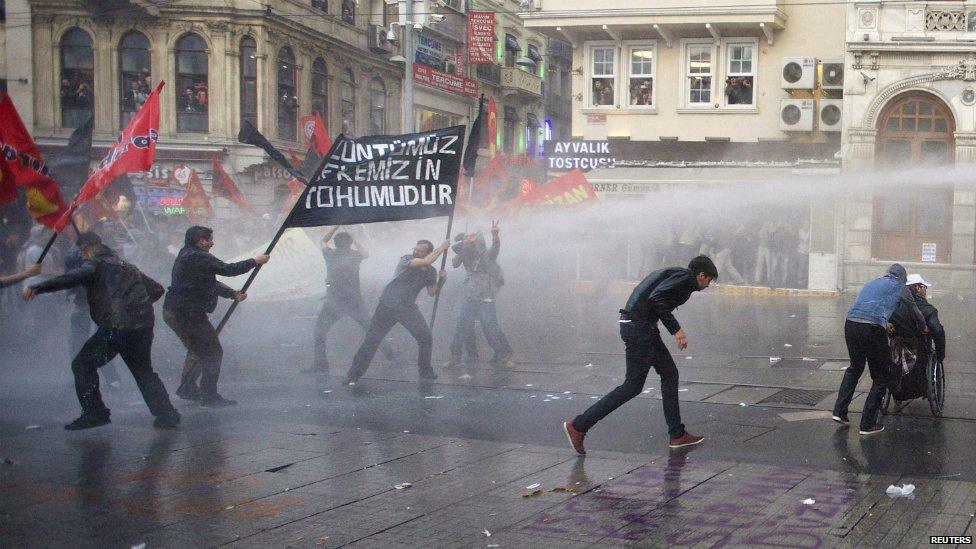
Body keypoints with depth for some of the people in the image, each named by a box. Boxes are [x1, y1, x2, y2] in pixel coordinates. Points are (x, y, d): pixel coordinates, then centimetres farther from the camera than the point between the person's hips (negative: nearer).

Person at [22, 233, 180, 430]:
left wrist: (38, 287, -25)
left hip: (117, 326, -7)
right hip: (144, 325, 7)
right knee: (144, 371, 20)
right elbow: (157, 289, 30)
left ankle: (94, 413, 0)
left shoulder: (96, 264, 3)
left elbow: (74, 277, -19)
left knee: (83, 365, 6)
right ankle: (167, 415, 13)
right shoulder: (128, 266, 26)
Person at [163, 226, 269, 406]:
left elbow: (211, 283, 19)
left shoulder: (186, 255, 16)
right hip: (187, 313, -11)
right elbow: (226, 269, -18)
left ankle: (187, 388, 33)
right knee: (213, 352, -3)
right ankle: (209, 396, 1)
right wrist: (254, 261, -7)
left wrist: (233, 294, 13)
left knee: (197, 350, 26)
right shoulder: (198, 257, -18)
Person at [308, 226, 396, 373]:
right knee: (371, 328, 15)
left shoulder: (330, 254, 2)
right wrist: (354, 240, 36)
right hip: (354, 300, 2)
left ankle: (321, 363, 0)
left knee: (320, 330, 8)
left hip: (333, 301, -1)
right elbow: (366, 254, 28)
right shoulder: (354, 255, 3)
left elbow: (324, 240, 24)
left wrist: (336, 226, 26)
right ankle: (389, 352, 20)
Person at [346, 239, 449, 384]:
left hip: (408, 308, 4)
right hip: (388, 306, -4)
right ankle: (353, 375, 2)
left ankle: (426, 371, 14)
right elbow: (426, 262, -29)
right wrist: (441, 248, -20)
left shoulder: (430, 272, 2)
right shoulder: (406, 259, -13)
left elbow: (432, 292, 13)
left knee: (426, 338, -6)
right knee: (371, 340, -5)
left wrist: (442, 279, -3)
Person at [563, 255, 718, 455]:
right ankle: (578, 426, -2)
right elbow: (656, 298, -22)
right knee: (633, 386, -4)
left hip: (641, 326, 11)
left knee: (669, 374, 14)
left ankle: (677, 435, 18)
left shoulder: (674, 273, 22)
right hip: (639, 327, -11)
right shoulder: (685, 277, -8)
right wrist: (676, 328, -19)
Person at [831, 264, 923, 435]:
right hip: (873, 329, -6)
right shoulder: (899, 287, 15)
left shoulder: (871, 284, 30)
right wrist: (923, 325, 47)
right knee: (881, 377, 9)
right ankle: (867, 424, 9)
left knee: (854, 368, 28)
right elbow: (915, 312, 26)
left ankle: (839, 411, 21)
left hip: (850, 324, 6)